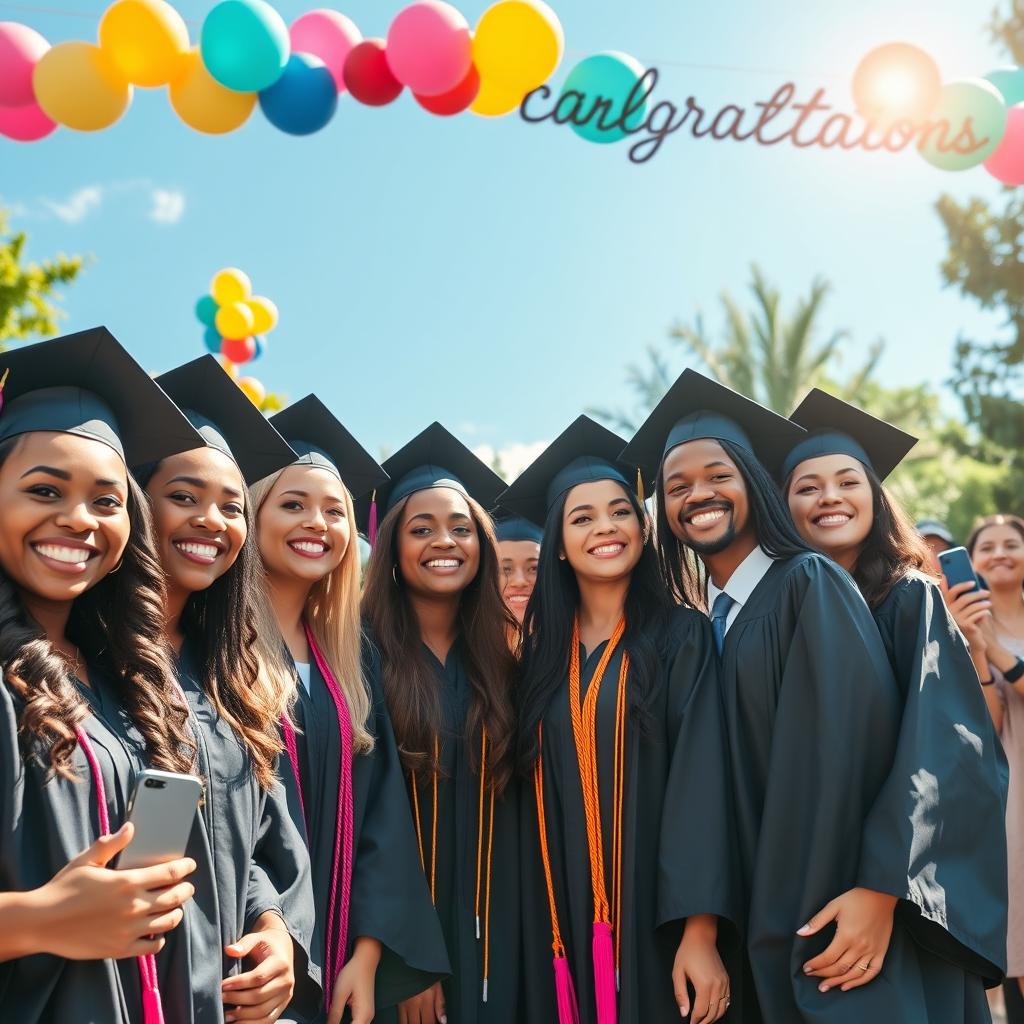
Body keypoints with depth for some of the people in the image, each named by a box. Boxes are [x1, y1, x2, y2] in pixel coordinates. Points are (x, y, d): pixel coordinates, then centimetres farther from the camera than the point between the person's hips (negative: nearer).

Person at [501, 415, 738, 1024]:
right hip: (563, 922, 4)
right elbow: (534, 793, 9)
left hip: (655, 917, -3)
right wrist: (547, 932, 4)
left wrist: (701, 931, -20)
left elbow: (700, 784, -12)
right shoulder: (543, 649, 8)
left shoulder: (682, 637, -3)